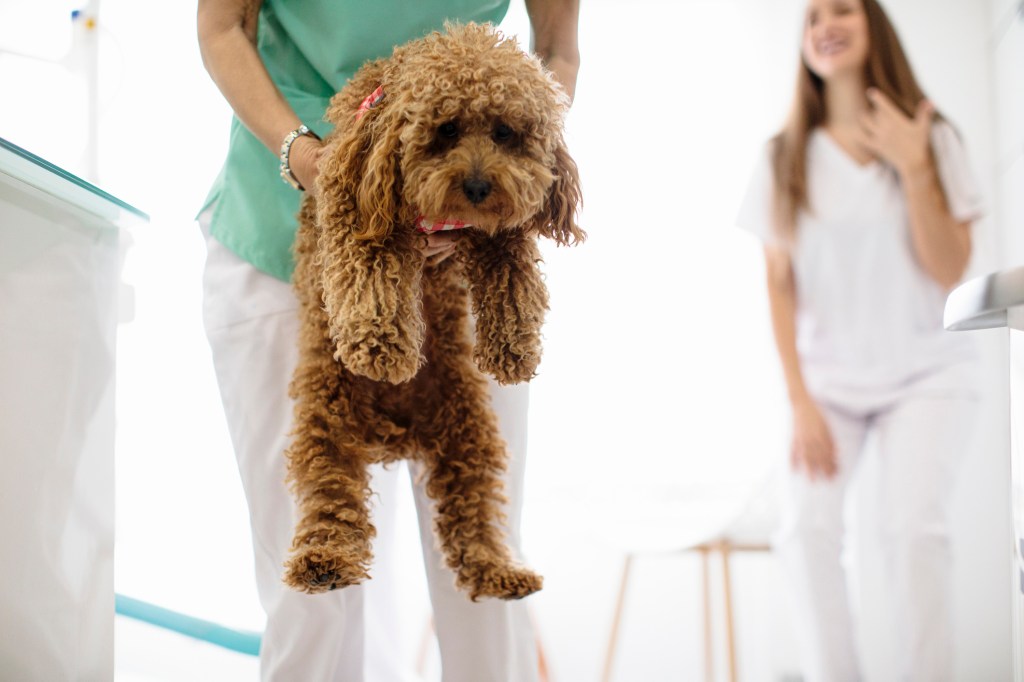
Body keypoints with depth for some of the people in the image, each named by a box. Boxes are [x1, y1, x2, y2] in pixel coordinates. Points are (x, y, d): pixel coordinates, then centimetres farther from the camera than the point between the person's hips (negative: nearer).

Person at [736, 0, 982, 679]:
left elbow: (949, 271, -5)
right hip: (828, 378, 1)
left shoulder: (933, 139, 3)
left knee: (913, 523, -21)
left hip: (925, 373, -1)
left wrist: (914, 168, -15)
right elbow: (780, 286, 2)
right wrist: (799, 400, -6)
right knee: (808, 526, -20)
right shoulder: (785, 157, 5)